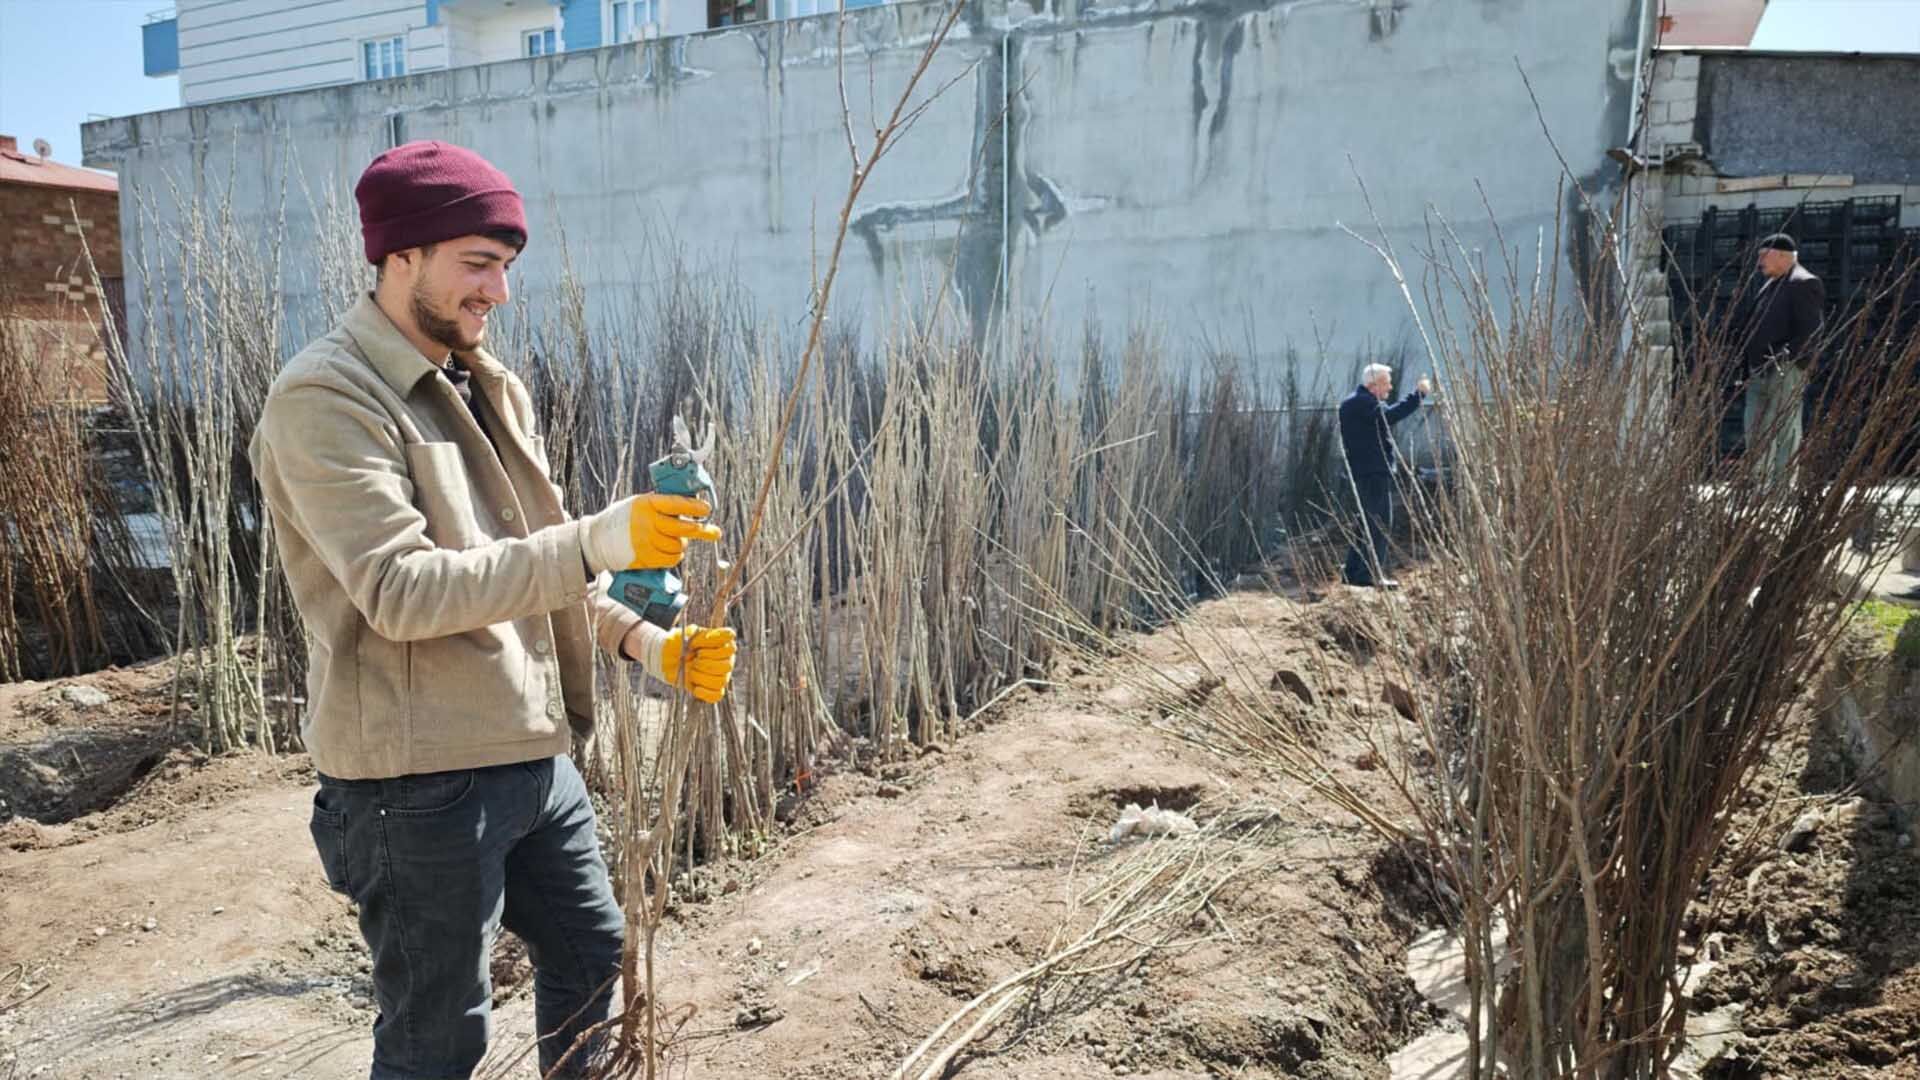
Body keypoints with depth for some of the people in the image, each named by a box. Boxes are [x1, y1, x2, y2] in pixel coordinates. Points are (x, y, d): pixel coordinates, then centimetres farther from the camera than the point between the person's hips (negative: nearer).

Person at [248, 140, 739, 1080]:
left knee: (588, 952, 22)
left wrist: (647, 643, -1)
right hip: (420, 782, -8)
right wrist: (592, 543, -33)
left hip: (534, 751, 8)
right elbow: (401, 591, -26)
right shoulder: (324, 399, -15)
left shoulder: (486, 387, 12)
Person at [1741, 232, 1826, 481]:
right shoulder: (1770, 284, 20)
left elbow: (1809, 331, -15)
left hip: (1786, 374, -9)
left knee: (1785, 433, -7)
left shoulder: (1804, 284, -8)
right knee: (1756, 433, 12)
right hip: (1759, 373, 9)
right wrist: (1747, 367, 15)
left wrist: (1785, 361, -21)